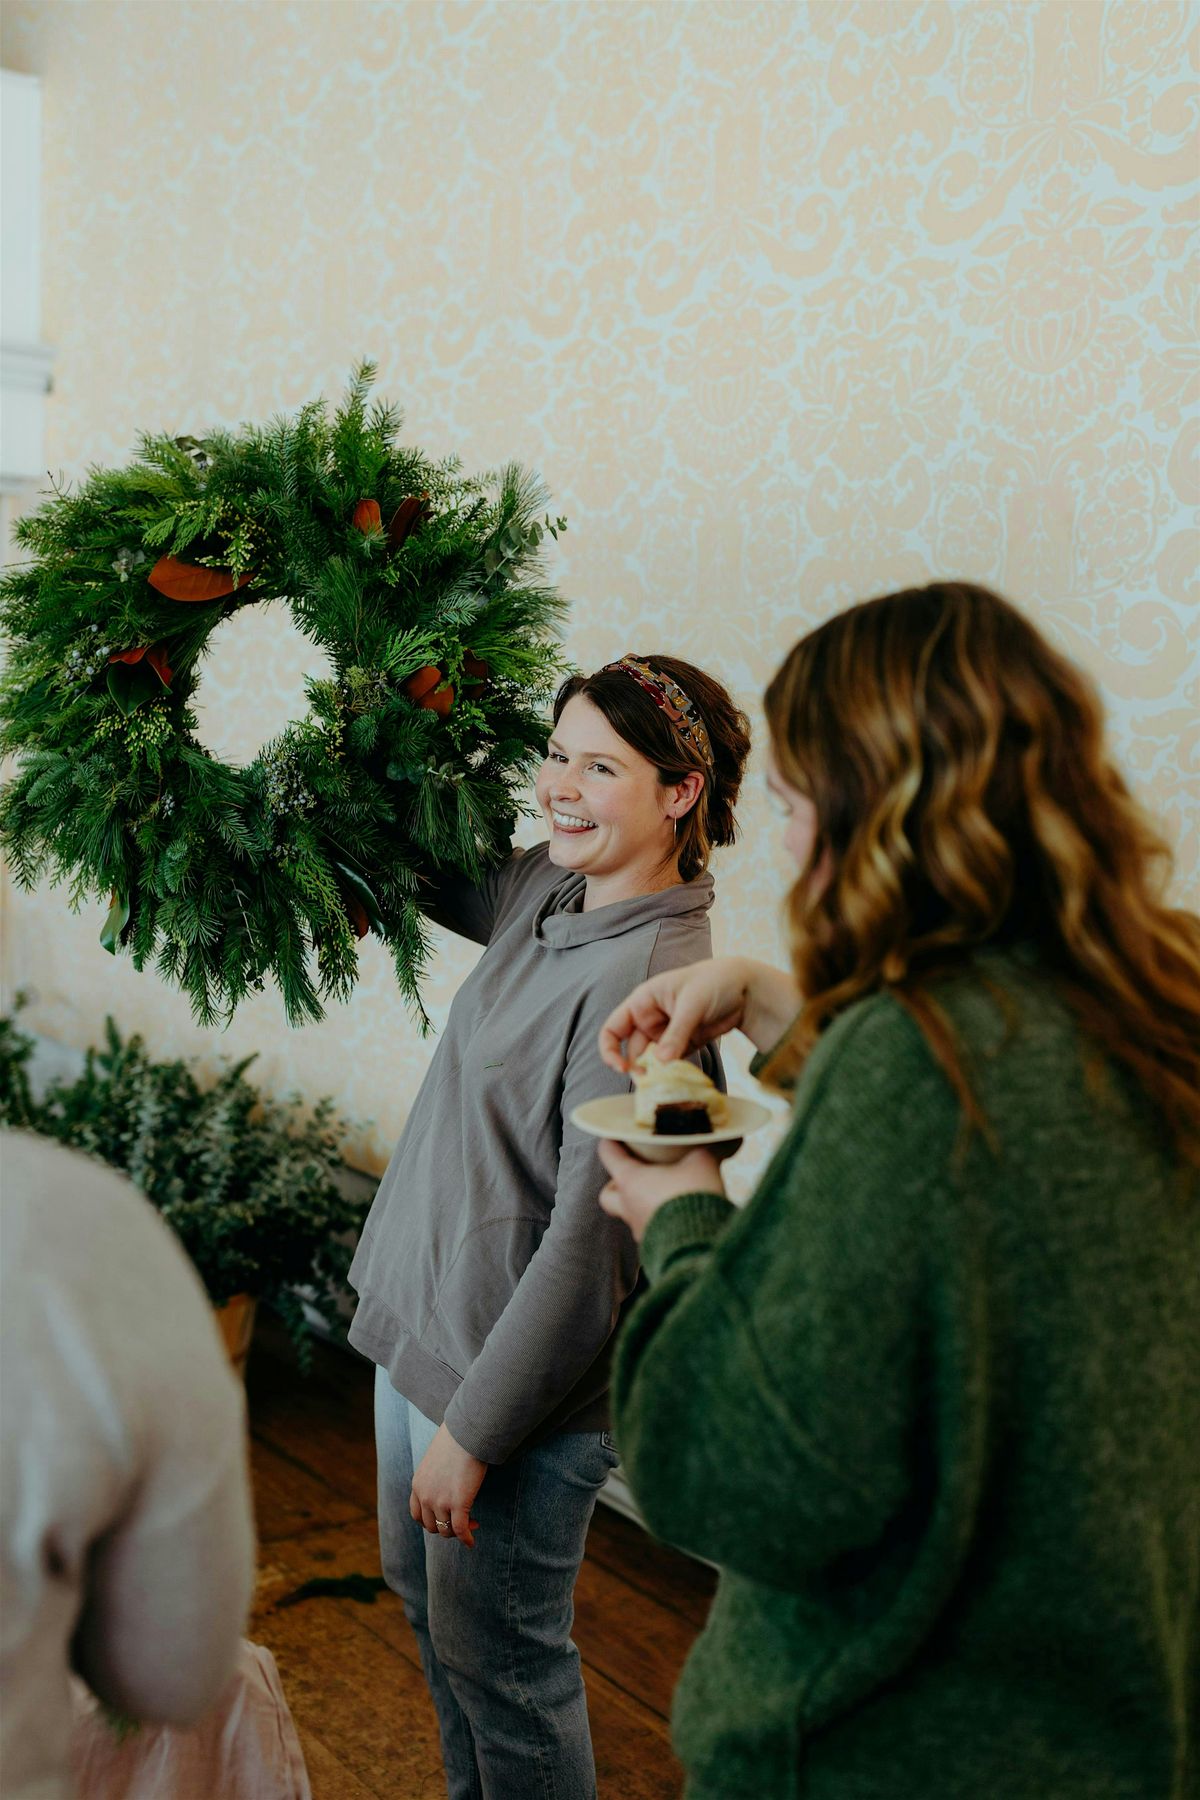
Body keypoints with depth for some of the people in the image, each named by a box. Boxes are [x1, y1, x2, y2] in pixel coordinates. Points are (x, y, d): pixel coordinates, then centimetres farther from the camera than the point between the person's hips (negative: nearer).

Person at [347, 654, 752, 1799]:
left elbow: (588, 1244, -26)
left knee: (498, 1657, 11)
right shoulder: (546, 890, -2)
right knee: (423, 1592, 27)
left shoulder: (649, 979, -28)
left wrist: (473, 1430, -19)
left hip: (520, 1371, -9)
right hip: (420, 1321, 9)